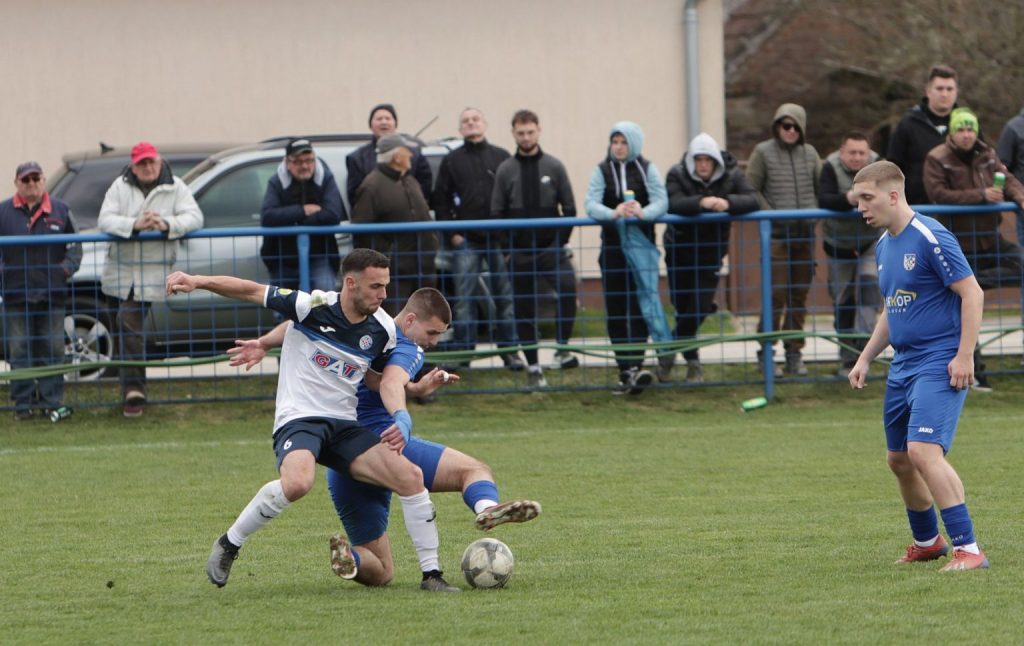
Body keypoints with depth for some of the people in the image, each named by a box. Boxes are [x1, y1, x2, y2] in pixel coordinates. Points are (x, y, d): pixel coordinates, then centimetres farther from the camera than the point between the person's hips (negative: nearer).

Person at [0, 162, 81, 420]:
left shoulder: (60, 211, 8)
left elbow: (75, 247, 14)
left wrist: (67, 267, -1)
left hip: (51, 293, 1)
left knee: (52, 351, 3)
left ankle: (52, 401, 8)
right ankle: (23, 403, 5)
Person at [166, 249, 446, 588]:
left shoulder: (383, 329, 2)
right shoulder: (314, 307, -10)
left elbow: (390, 380, 11)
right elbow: (251, 291, -5)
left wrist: (401, 418, -10)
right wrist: (196, 281, -16)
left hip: (344, 426, 5)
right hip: (298, 420, -5)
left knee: (410, 477, -11)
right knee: (297, 482, -36)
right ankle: (228, 545, -12)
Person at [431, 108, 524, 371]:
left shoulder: (501, 158, 9)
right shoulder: (452, 161, 9)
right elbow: (440, 200, 7)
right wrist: (451, 233, -3)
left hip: (499, 240, 0)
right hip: (465, 242, 0)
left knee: (505, 297, 2)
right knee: (465, 299, -2)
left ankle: (509, 350, 7)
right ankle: (462, 351, 1)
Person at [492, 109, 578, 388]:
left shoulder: (554, 167, 2)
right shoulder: (505, 171, 4)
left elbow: (569, 209, 4)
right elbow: (497, 214, 5)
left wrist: (560, 241, -4)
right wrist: (507, 247, -2)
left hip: (551, 248, -1)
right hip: (520, 253, 1)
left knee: (568, 286, -26)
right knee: (524, 311, 3)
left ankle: (562, 349, -15)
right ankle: (533, 367, 10)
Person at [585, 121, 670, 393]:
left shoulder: (647, 170, 3)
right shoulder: (602, 171, 6)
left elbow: (662, 202, -6)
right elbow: (591, 205, -7)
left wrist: (643, 213, -29)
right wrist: (613, 214, -28)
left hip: (641, 245, -2)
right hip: (612, 246, 2)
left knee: (639, 306, -13)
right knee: (615, 310, 3)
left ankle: (634, 367, -13)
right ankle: (627, 370, 9)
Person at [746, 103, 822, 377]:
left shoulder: (809, 153, 12)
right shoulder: (763, 152, 0)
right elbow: (751, 190, -1)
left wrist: (815, 212, 2)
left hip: (805, 233, 4)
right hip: (777, 234, -4)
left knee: (799, 296, 5)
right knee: (776, 294, -11)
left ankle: (795, 354, 11)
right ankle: (766, 352, -4)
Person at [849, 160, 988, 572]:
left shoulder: (930, 238, -14)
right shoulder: (884, 245, 13)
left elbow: (972, 293, -16)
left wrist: (964, 356, -20)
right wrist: (866, 358, 20)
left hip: (940, 364, -9)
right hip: (903, 367, 9)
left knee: (924, 451, -21)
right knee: (899, 459, 14)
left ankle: (968, 550, -19)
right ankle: (927, 542, 33)